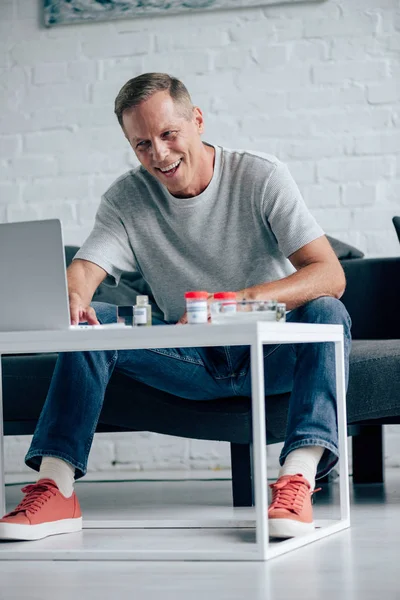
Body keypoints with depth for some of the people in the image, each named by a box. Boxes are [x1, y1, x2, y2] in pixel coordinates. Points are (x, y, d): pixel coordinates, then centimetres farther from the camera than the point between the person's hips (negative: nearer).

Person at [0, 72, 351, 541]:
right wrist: (71, 296, -40)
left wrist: (238, 301, -36)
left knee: (325, 312, -32)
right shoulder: (126, 199, 0)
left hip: (272, 355, -2)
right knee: (88, 320, -18)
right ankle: (54, 488, -26)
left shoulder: (261, 177, -10)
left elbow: (330, 276, -20)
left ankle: (298, 478, -43)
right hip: (193, 362, 3)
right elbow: (82, 271, -13)